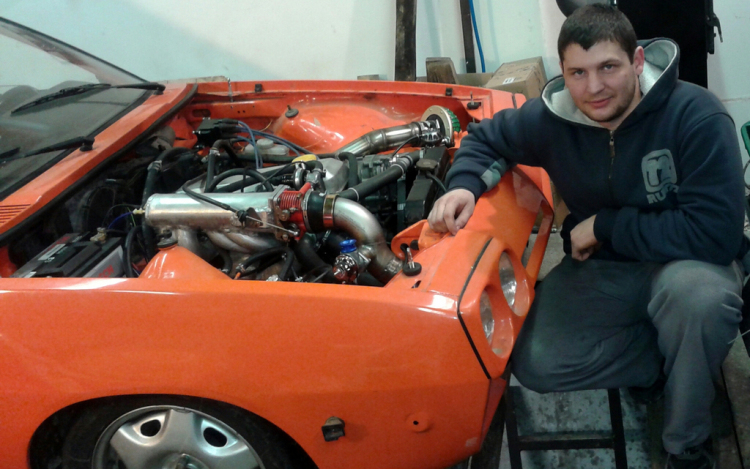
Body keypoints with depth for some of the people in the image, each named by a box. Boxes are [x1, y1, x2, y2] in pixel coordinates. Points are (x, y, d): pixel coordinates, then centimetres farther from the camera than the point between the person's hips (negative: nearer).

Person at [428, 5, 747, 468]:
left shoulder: (697, 117, -25)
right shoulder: (551, 117, -11)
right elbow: (485, 138, 8)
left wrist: (605, 225, -24)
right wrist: (465, 184, -16)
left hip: (687, 263, -4)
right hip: (600, 269, 5)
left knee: (695, 292, -40)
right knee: (535, 365, -13)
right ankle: (687, 353, 2)